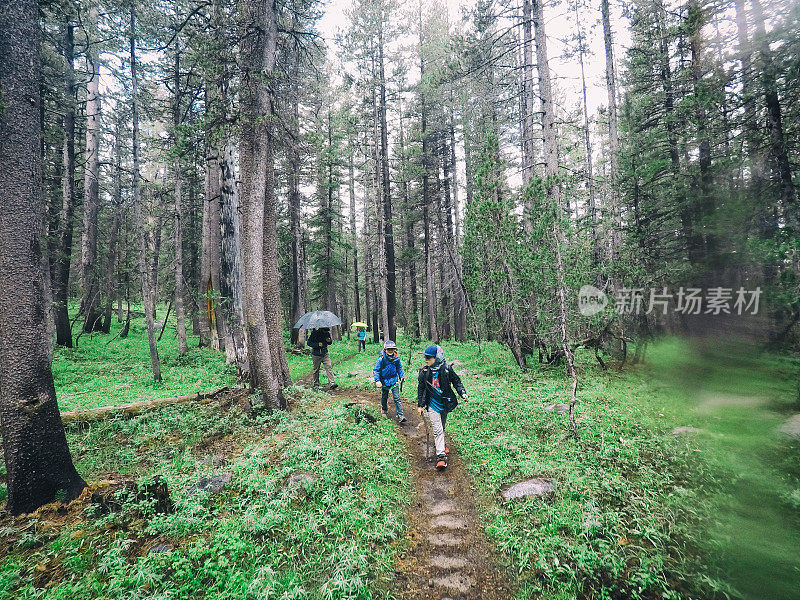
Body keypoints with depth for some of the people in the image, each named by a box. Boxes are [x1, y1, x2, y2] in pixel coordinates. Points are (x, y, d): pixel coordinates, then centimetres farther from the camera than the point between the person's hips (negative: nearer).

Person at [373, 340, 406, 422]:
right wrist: (377, 380, -20)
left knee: (397, 398, -4)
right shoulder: (381, 359, -18)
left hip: (394, 381, 1)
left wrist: (401, 376, 7)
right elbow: (376, 370, -12)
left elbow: (399, 367, 13)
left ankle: (400, 415, -2)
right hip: (385, 381, -1)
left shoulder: (396, 358, -6)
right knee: (384, 397, 18)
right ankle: (384, 410, 44)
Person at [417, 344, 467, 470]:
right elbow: (421, 389, 3)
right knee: (437, 429, -9)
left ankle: (441, 444, 45)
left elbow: (456, 381, 2)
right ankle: (441, 456, -5)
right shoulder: (424, 372, -7)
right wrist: (420, 405, 4)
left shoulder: (447, 369, -11)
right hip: (432, 404, -1)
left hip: (445, 404, 1)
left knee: (442, 426, 19)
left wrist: (462, 393, -12)